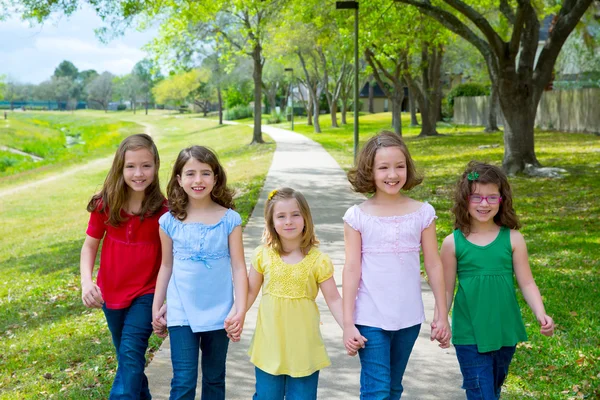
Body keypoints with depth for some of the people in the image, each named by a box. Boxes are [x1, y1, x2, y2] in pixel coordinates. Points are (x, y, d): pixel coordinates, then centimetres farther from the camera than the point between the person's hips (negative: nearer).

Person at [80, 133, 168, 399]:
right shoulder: (105, 205, -10)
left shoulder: (162, 210, -15)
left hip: (146, 293, -3)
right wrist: (86, 281, -16)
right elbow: (90, 245, 0)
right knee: (126, 356, 19)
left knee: (131, 354, -17)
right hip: (110, 292, 3)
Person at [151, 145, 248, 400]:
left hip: (218, 313, 0)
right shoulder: (170, 221, -2)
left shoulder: (229, 219, -6)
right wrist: (157, 307, 10)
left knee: (214, 379, 15)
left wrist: (241, 309, -13)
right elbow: (167, 266, 8)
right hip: (181, 313, 0)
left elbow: (238, 267, -5)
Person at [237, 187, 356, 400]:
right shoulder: (263, 256, -3)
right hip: (269, 345, 2)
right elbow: (251, 291, 7)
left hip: (304, 346, -1)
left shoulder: (318, 260, -8)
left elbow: (333, 300, -6)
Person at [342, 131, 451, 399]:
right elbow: (351, 270, -5)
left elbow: (433, 266, 4)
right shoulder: (357, 216, -6)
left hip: (408, 318, 3)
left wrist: (442, 315, 5)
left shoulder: (422, 213, -1)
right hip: (370, 319, -2)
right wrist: (348, 323, -7)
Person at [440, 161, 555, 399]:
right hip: (469, 334, -2)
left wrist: (541, 314, -15)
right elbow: (446, 289, 2)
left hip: (505, 332, 2)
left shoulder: (513, 239, -2)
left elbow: (527, 283, -1)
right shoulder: (453, 243, -4)